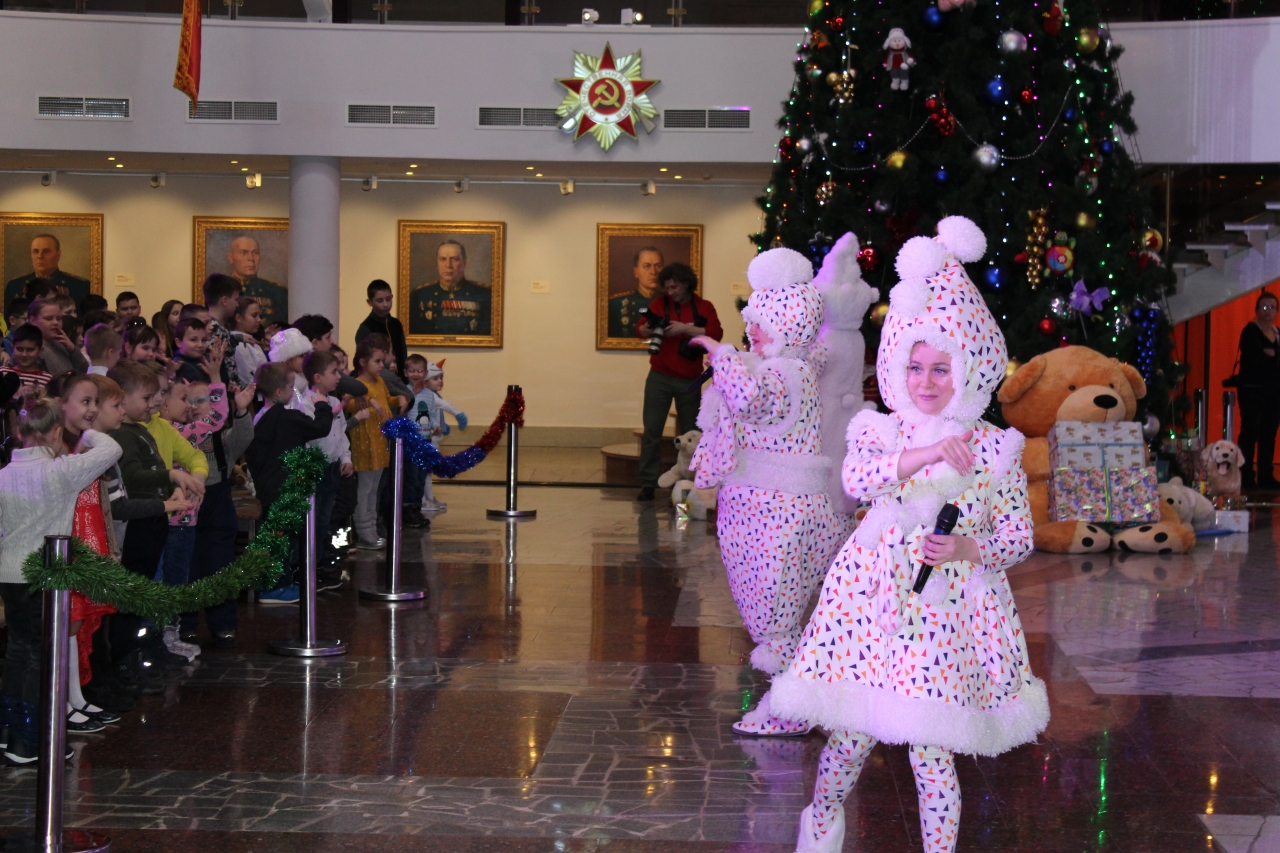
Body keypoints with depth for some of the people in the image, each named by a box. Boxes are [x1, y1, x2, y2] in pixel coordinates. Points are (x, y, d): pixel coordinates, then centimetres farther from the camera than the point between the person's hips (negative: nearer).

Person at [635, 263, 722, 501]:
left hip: (689, 381, 0)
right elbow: (640, 330, 3)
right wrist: (647, 328, -21)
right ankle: (647, 483, 0)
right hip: (659, 377, 0)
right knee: (652, 430, -4)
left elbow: (716, 333, -12)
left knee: (690, 433, 4)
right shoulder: (660, 303, 7)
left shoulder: (704, 307, 3)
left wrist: (685, 328, -22)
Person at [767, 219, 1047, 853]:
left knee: (932, 752, -1)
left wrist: (968, 550, -17)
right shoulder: (879, 430, 2)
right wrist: (926, 453, -31)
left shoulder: (994, 448, -1)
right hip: (872, 598, 2)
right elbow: (855, 479, -20)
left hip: (949, 607, -1)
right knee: (851, 732, 11)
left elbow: (1019, 537, 2)